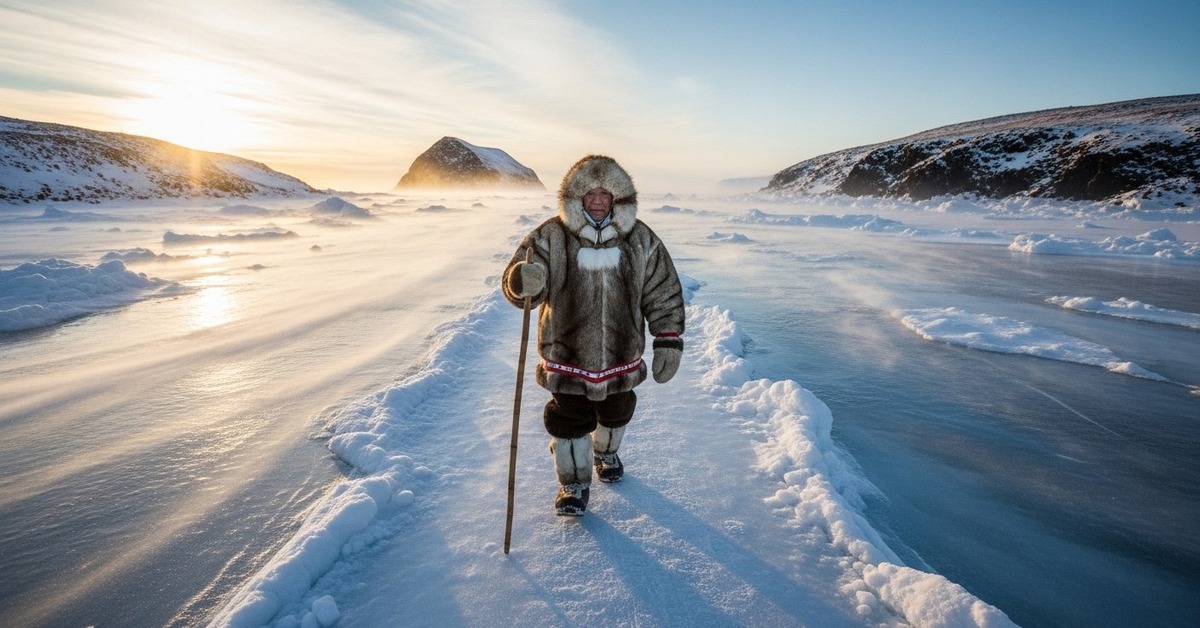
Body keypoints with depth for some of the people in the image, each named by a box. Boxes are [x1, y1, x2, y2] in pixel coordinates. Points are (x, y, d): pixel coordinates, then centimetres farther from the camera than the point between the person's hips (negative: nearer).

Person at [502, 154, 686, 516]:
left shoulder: (641, 240, -6)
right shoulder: (551, 237, -12)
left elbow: (664, 294, 0)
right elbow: (516, 283, -14)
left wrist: (669, 342, -3)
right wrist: (524, 281, -39)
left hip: (621, 355, 3)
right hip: (567, 355, -2)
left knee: (616, 413, 22)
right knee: (569, 420, 5)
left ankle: (606, 453, 54)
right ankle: (574, 483, 29)